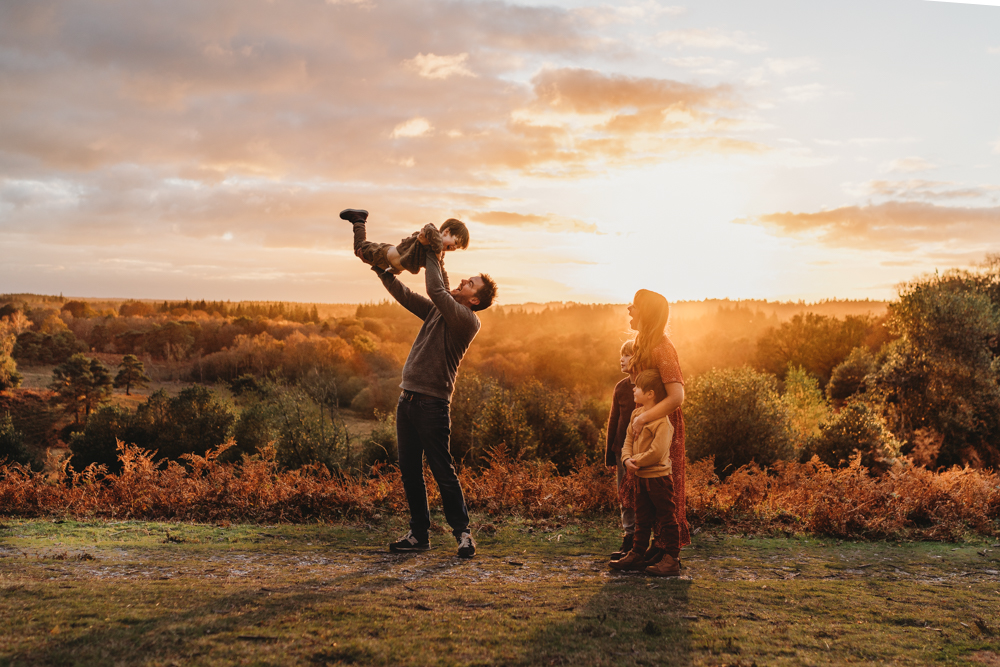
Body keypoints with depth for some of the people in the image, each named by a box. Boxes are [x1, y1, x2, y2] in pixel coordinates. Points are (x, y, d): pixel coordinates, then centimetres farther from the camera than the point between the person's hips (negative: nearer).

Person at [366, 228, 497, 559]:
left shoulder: (467, 319, -9)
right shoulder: (439, 310, 16)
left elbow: (436, 290, -20)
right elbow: (406, 296, 26)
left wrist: (432, 257, -7)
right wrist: (382, 270, 20)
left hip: (433, 403, -8)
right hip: (408, 398, 8)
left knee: (443, 472, -4)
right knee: (409, 472, 11)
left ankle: (462, 532, 9)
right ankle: (419, 534, 19)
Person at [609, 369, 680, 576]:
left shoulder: (662, 421, -20)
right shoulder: (636, 414, 7)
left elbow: (656, 453, -24)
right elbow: (628, 440, 10)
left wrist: (636, 461, -14)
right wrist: (627, 459, -8)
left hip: (659, 477, -9)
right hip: (640, 476, 9)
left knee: (666, 518, 1)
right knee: (642, 518, 17)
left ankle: (671, 559, 5)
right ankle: (637, 554, 26)